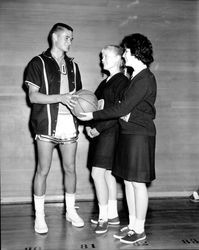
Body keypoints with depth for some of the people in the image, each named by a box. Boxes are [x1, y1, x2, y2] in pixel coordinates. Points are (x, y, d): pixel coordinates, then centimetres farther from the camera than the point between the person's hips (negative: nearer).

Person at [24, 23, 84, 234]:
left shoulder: (72, 65, 16)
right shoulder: (38, 63, 0)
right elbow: (33, 96, -8)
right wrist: (60, 97, -20)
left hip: (69, 122, 5)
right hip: (47, 123, -4)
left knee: (70, 168, 10)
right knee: (43, 170, 1)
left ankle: (71, 211, 25)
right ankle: (39, 216, 14)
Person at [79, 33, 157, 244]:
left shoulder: (145, 78, -15)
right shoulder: (136, 76, 14)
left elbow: (122, 109, -18)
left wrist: (93, 115, -12)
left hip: (140, 134, -9)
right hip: (128, 132, 9)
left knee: (137, 182, -1)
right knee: (128, 180, 12)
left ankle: (139, 230, 12)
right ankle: (132, 225, 24)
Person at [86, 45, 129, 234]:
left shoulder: (122, 81, -9)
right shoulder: (105, 82, 17)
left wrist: (98, 128, -16)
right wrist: (90, 125, 1)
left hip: (111, 132, -9)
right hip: (100, 132, 9)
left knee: (97, 172, -10)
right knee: (108, 172, 12)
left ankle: (103, 218, 1)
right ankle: (112, 215, 22)